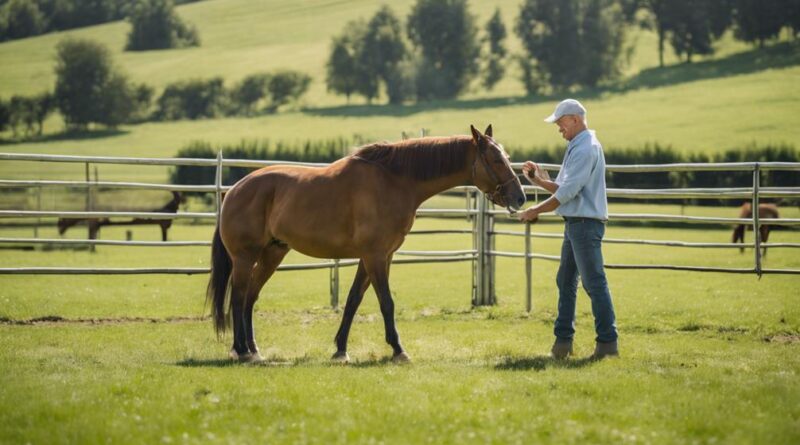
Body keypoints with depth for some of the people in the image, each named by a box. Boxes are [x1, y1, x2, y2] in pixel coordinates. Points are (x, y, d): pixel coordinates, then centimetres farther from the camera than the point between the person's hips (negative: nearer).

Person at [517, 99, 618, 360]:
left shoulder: (586, 148, -14)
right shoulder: (578, 147, 20)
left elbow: (568, 192, -19)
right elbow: (563, 189, 23)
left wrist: (537, 211, -12)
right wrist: (539, 179, 8)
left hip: (586, 223, -11)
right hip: (575, 223, 11)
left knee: (594, 282, -10)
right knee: (565, 281, 12)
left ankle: (608, 342, -9)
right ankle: (563, 341, 17)